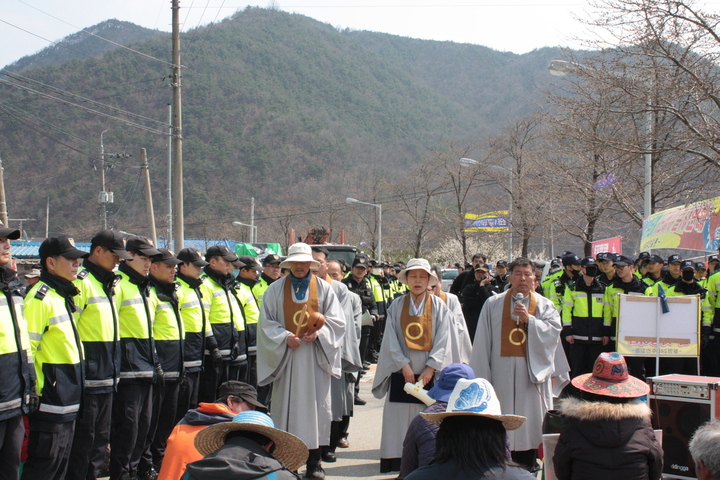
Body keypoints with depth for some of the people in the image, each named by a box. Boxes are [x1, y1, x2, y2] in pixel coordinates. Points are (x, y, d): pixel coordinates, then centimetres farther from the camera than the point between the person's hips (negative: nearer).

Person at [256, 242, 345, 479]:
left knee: (316, 406, 1)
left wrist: (318, 333, -14)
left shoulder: (324, 288, 7)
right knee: (286, 406, -1)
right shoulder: (275, 290, 6)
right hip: (285, 356, 0)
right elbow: (266, 322, 3)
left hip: (315, 357, 0)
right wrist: (285, 337, -13)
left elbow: (337, 321, 4)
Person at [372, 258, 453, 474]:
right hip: (402, 372, 1)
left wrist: (430, 368, -12)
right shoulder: (397, 306, 5)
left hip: (429, 373, -1)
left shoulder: (438, 306, 3)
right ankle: (401, 467, 3)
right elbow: (391, 340, 0)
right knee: (399, 421, -2)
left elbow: (442, 341, -3)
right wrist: (404, 365, -10)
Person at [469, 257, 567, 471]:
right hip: (502, 371, -1)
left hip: (533, 371, 1)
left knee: (529, 420, 2)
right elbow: (482, 342, 2)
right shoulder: (493, 305, 4)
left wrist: (529, 319, -17)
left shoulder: (544, 306, 7)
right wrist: (481, 376, -2)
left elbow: (553, 332, -6)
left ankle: (527, 468, 10)